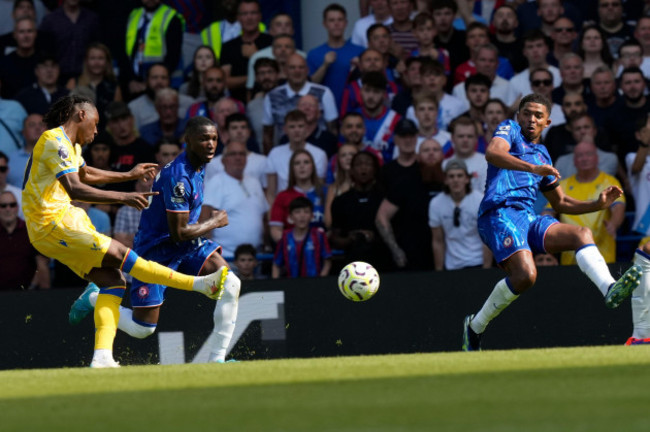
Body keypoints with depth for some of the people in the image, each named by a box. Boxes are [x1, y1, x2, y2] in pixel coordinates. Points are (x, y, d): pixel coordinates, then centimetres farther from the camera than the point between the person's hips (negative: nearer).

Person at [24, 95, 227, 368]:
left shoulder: (70, 144, 17)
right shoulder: (56, 141, -16)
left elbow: (83, 174, 38)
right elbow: (74, 189, -27)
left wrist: (130, 175, 42)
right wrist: (123, 197, -29)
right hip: (52, 225, -11)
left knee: (112, 280, -1)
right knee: (120, 255, -15)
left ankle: (102, 357, -10)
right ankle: (201, 284, -16)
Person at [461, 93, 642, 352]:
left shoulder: (543, 155, 31)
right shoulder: (510, 130, 11)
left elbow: (560, 203, 37)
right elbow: (493, 153, -14)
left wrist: (598, 204, 21)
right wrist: (532, 168, -29)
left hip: (528, 218, 7)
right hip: (499, 214, -7)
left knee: (581, 234, -16)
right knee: (525, 275, -26)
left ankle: (610, 290, -41)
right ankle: (475, 326, -7)